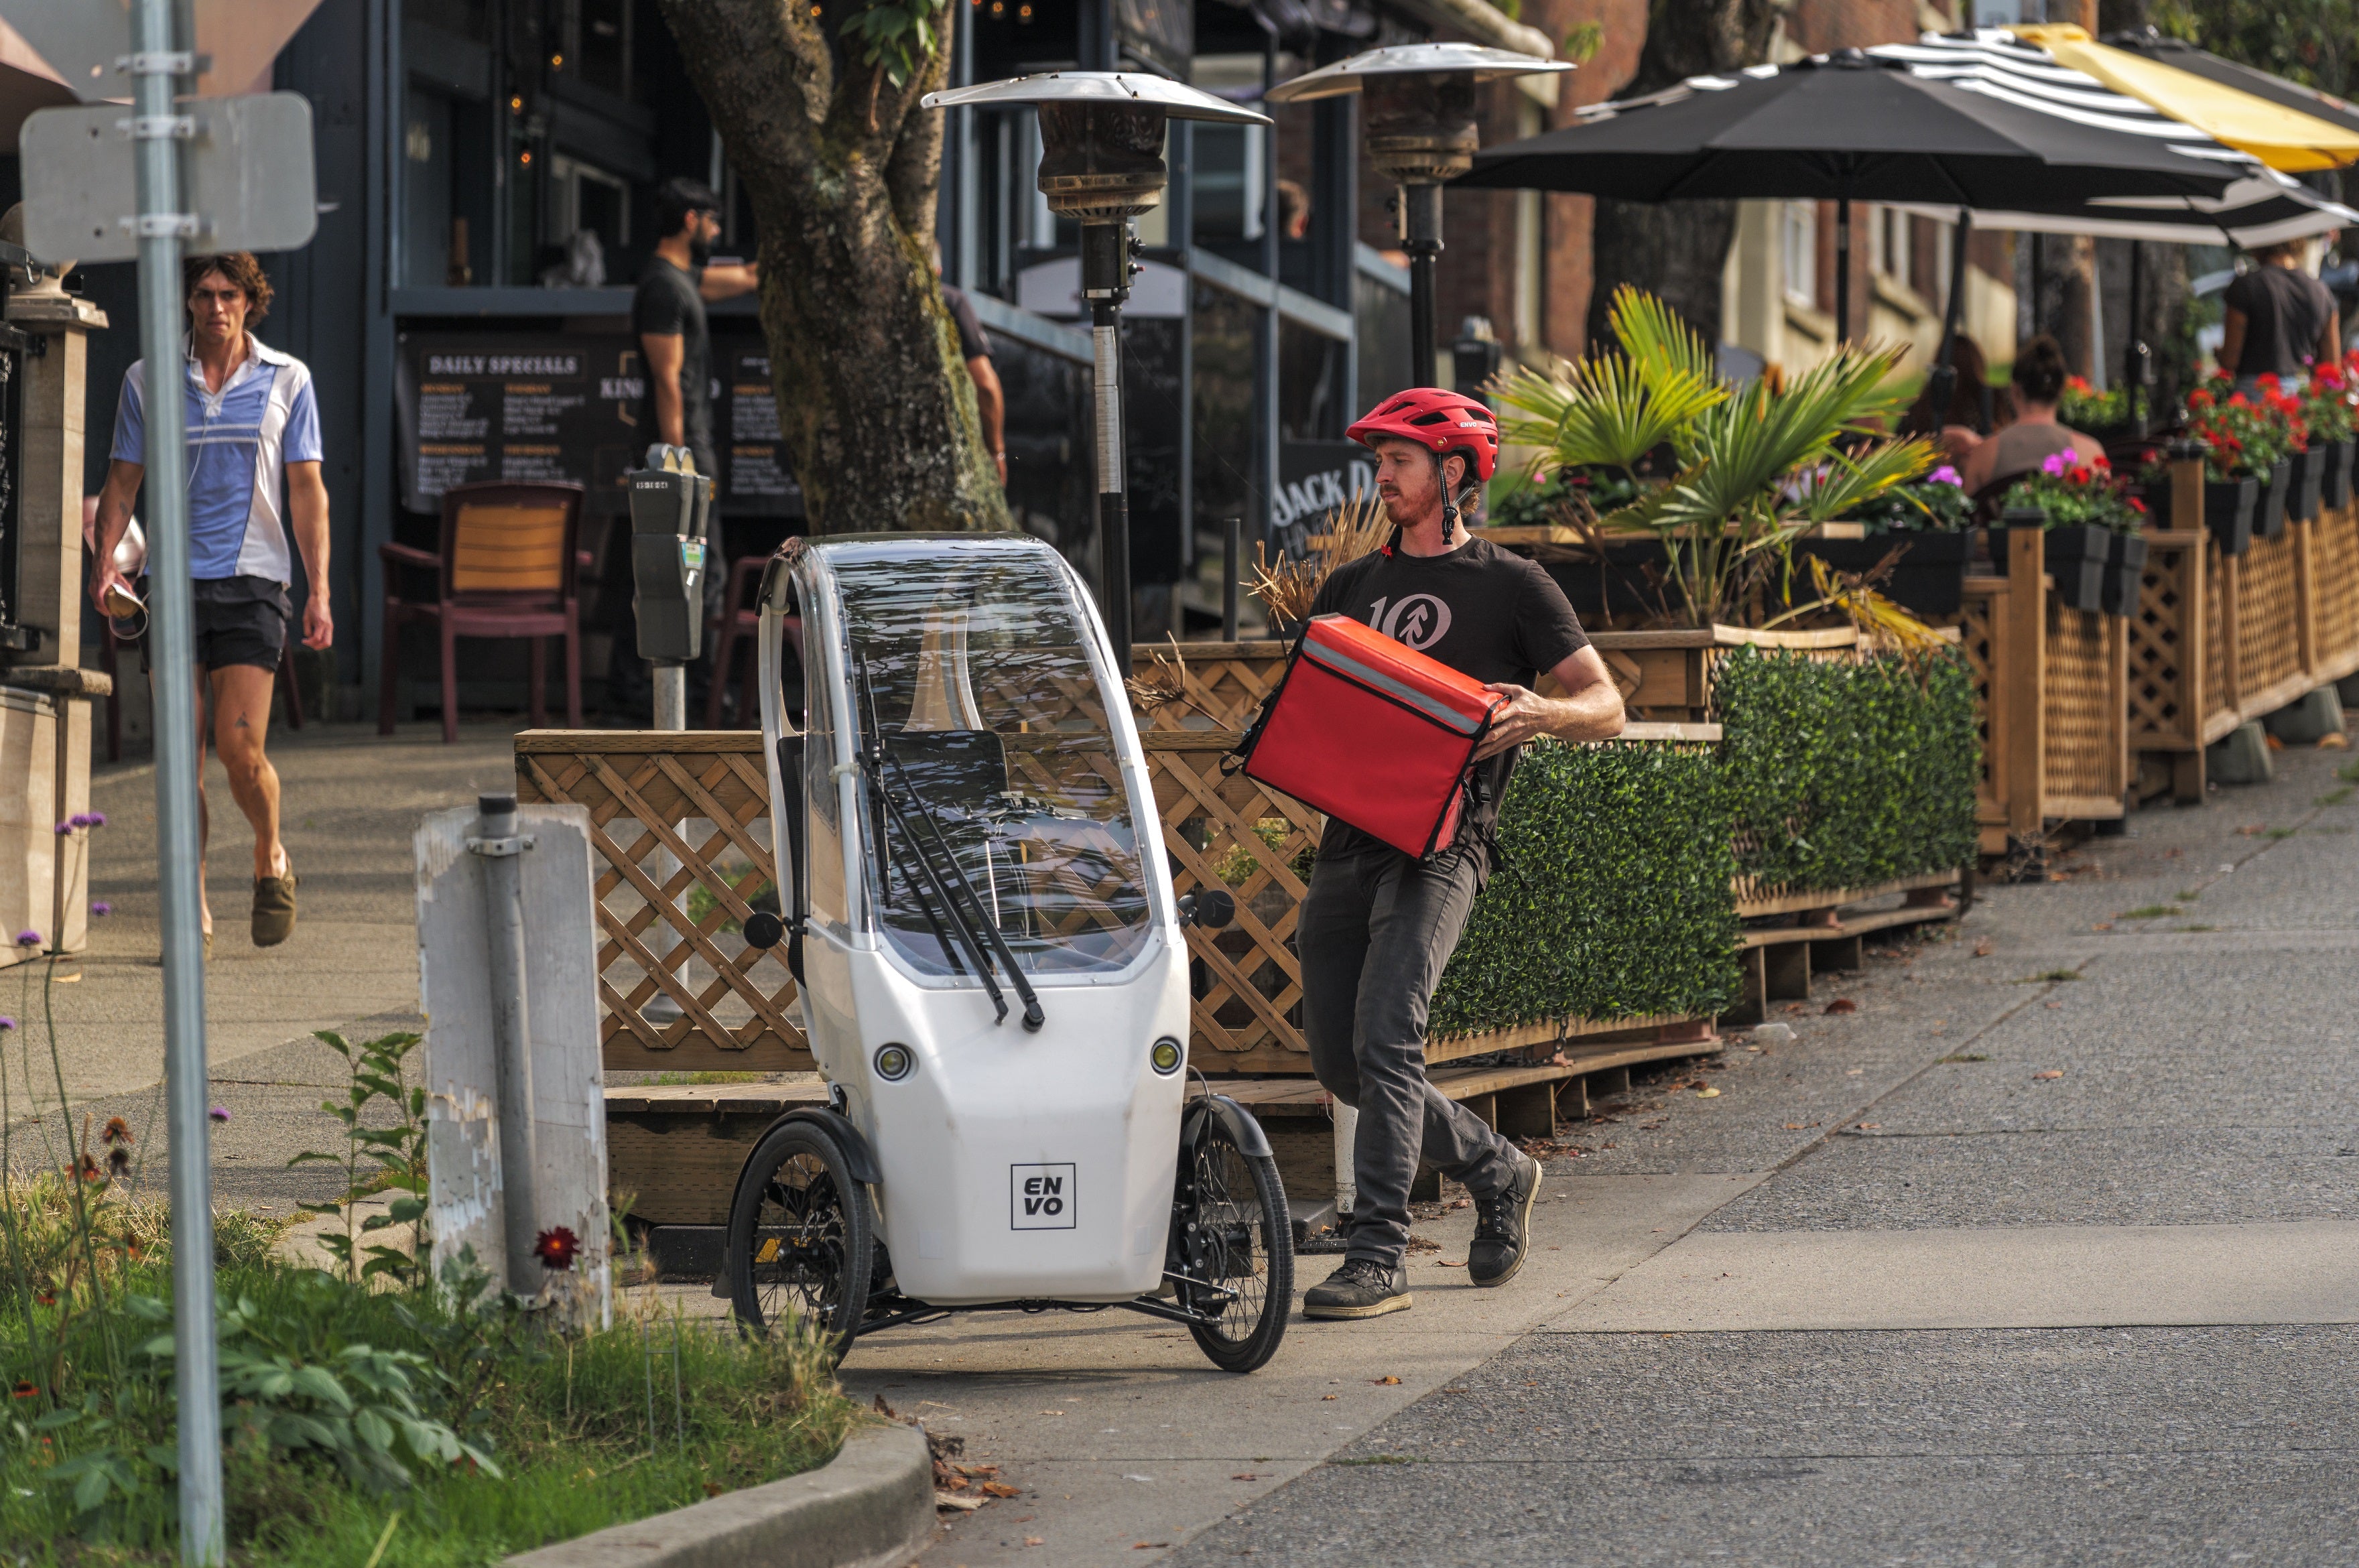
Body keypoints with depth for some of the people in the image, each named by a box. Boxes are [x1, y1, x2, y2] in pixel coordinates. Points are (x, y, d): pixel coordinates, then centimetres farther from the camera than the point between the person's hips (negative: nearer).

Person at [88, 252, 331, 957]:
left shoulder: (286, 380, 6)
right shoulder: (147, 381, 7)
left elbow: (307, 490, 6)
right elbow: (122, 481, 11)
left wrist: (319, 590, -1)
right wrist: (106, 561, -6)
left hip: (252, 581, -1)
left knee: (241, 748, -11)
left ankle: (271, 858, 18)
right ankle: (193, 912, 3)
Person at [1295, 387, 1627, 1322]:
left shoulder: (1509, 586, 5)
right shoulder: (1352, 588, 21)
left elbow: (1605, 706, 2)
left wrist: (1538, 714, -19)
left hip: (1439, 844, -7)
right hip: (1346, 843, 7)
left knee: (1385, 1034, -21)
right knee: (1340, 1063, 6)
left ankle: (1378, 1259, -22)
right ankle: (1496, 1172, 28)